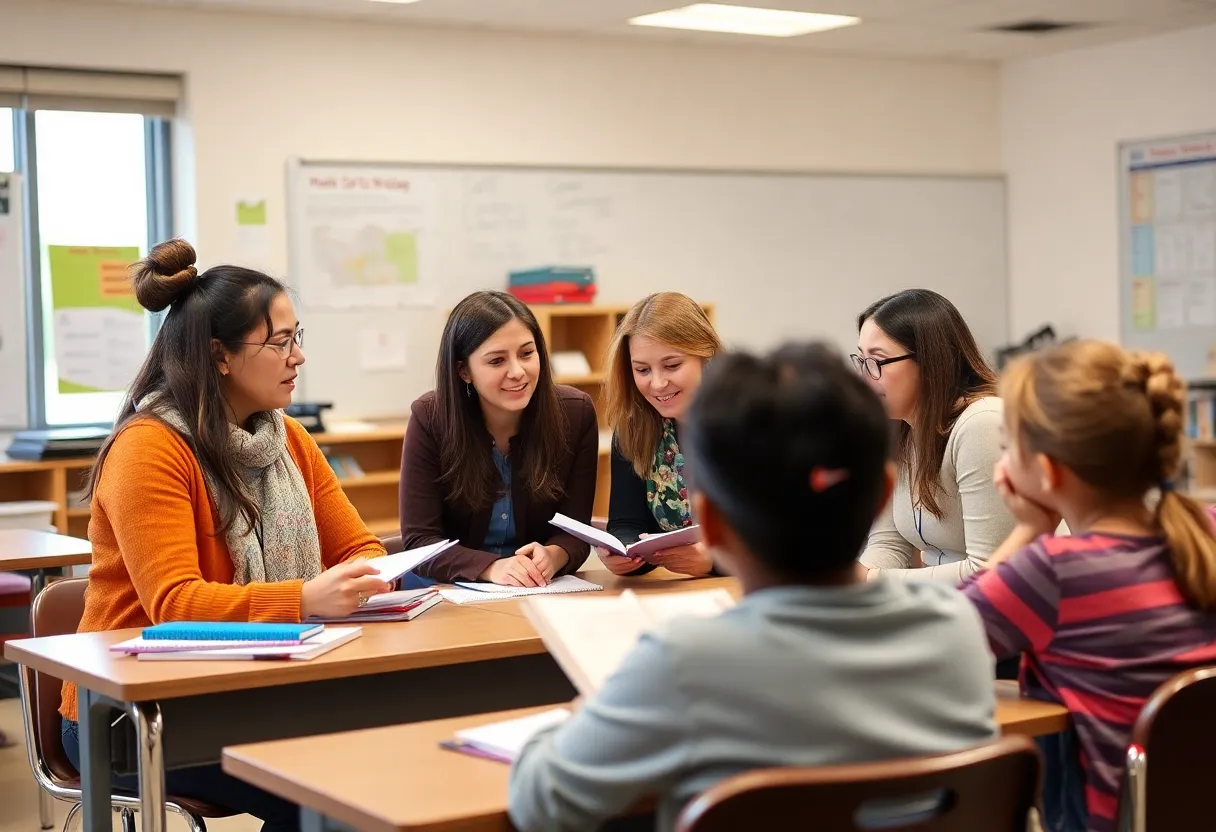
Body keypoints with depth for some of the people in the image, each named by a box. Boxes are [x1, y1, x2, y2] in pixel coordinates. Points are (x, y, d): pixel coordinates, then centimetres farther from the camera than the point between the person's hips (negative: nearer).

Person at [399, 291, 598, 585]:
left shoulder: (576, 413, -6)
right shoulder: (430, 418, -11)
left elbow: (575, 532, -5)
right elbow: (419, 540, -13)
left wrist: (553, 557, -27)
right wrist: (491, 568, -29)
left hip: (543, 596, 2)